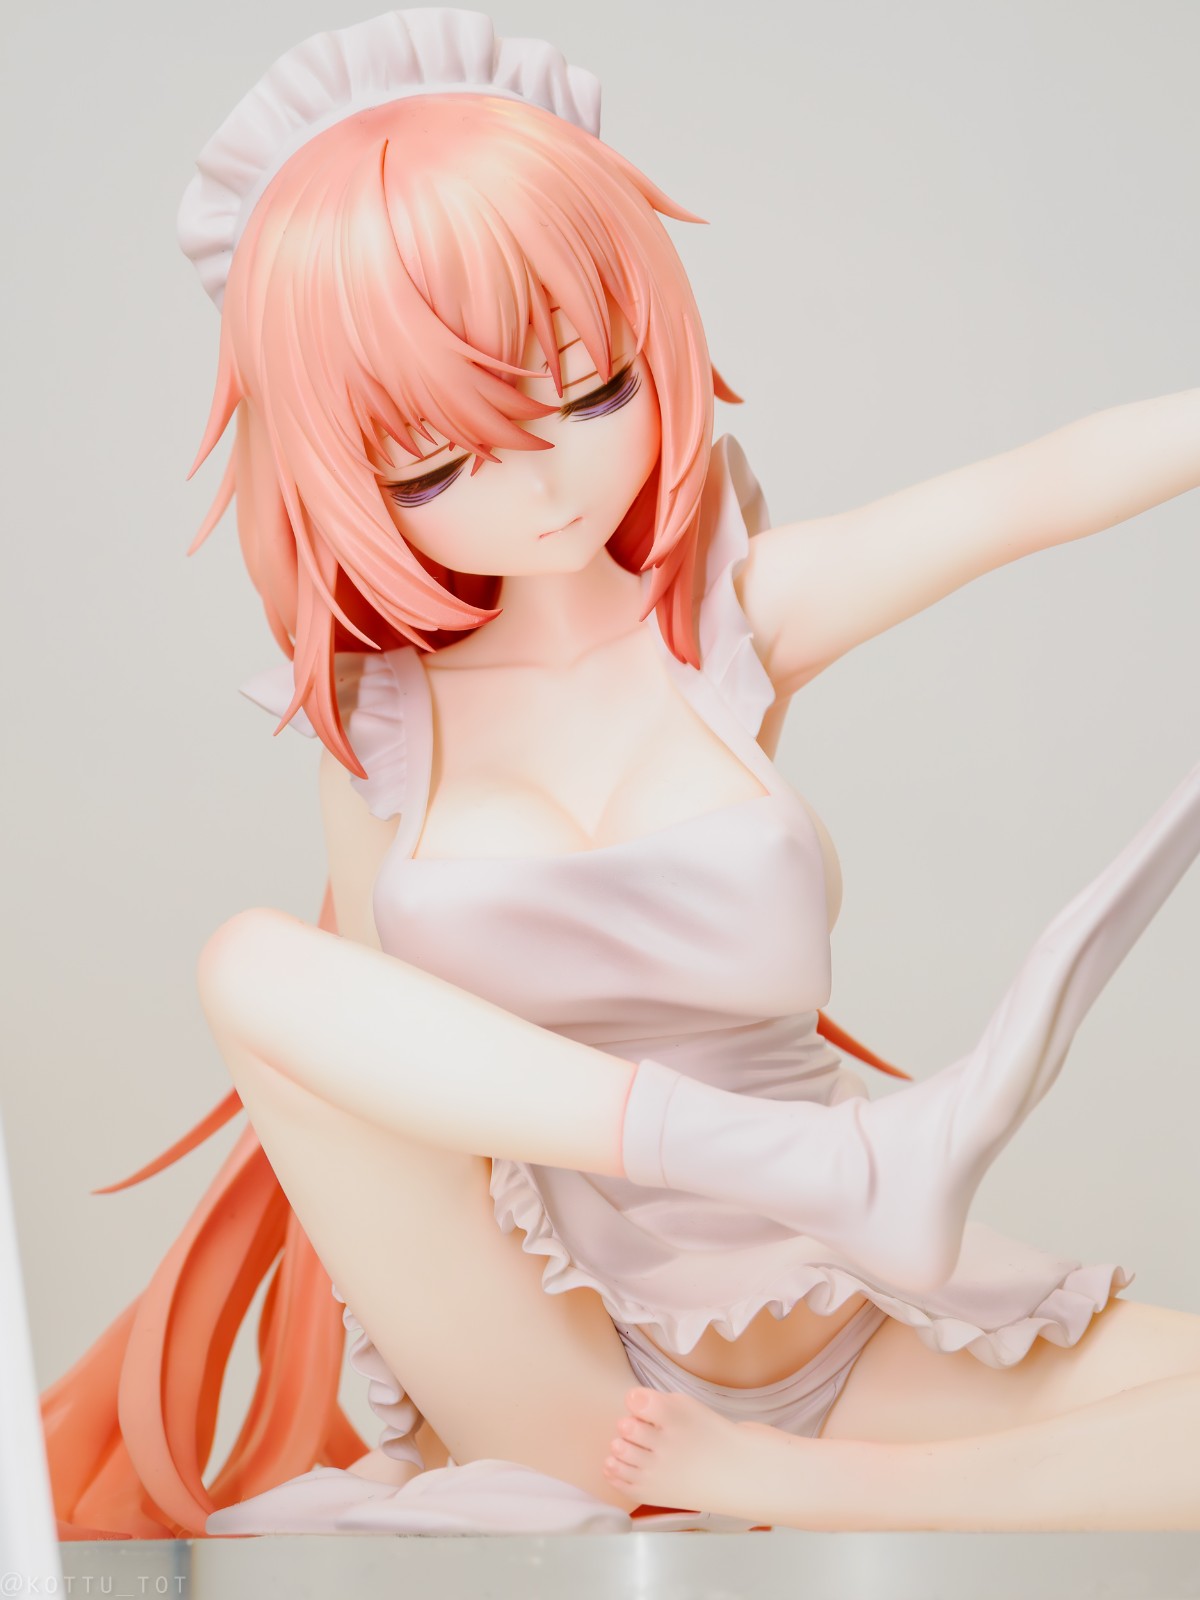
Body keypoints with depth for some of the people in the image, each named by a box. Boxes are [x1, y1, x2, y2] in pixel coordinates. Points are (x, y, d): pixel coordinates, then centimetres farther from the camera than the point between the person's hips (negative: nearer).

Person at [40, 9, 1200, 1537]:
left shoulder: (735, 615, -5)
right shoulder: (374, 720, -2)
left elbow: (1055, 481, -18)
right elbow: (371, 1048, 5)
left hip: (819, 1333, 0)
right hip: (532, 1362, 0)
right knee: (254, 966, -23)